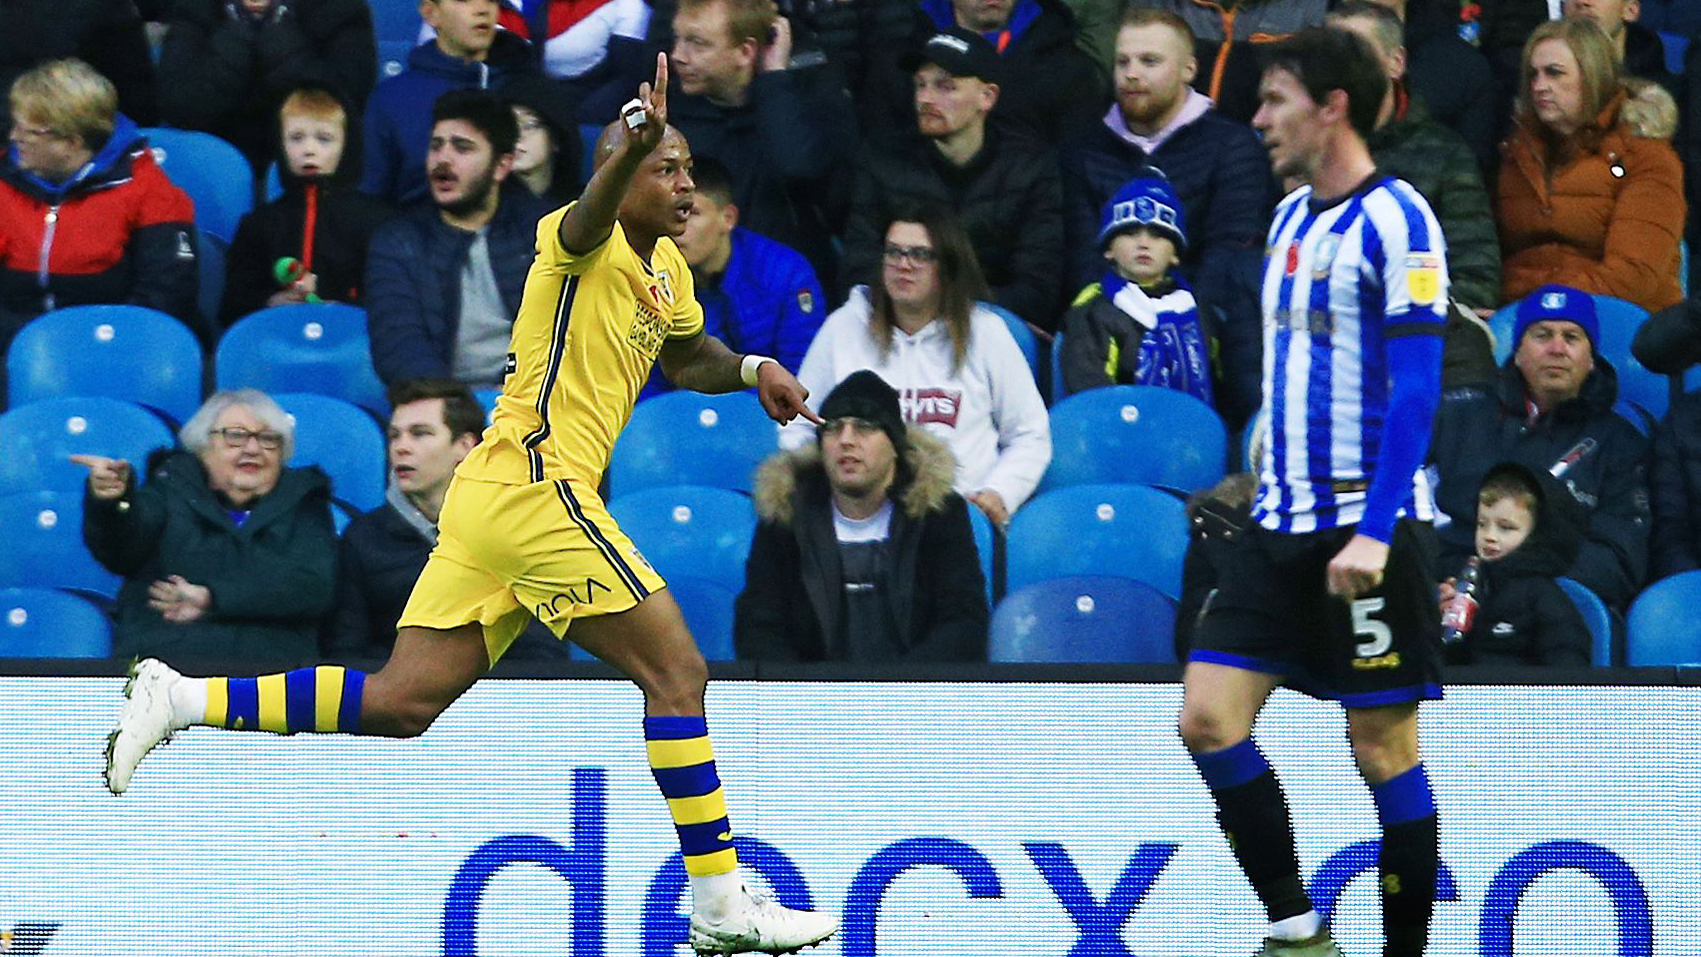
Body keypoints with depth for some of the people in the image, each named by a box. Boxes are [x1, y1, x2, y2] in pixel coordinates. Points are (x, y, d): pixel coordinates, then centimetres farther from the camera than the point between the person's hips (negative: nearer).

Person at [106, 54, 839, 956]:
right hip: (538, 485, -9)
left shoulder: (667, 271, 19)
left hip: (491, 500, 9)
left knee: (400, 701, 4)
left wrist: (752, 369, 19)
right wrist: (635, 140, -56)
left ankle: (177, 699, 4)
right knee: (675, 671, -7)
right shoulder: (585, 243, -9)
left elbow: (686, 355, 40)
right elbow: (591, 211, -35)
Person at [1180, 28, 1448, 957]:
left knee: (1383, 746, -2)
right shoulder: (1292, 216, 14)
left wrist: (1376, 532, -23)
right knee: (1207, 716, -3)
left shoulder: (1393, 219, -11)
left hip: (1367, 533, -8)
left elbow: (1415, 390, -17)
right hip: (1281, 524, 8)